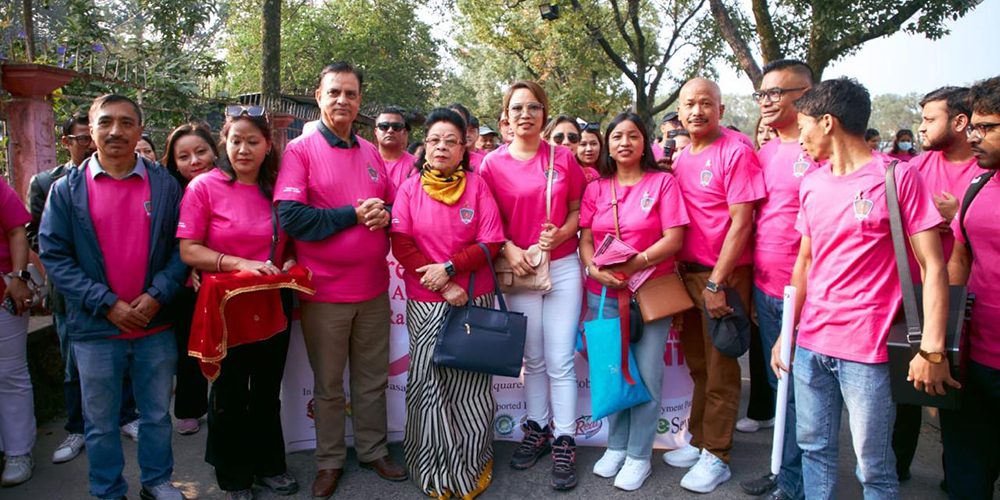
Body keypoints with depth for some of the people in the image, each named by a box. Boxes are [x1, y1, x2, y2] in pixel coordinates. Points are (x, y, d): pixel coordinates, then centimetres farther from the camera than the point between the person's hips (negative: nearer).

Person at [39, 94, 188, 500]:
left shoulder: (164, 184, 1)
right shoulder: (67, 188, -1)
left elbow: (182, 247, 0)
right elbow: (53, 254, -5)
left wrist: (157, 295, -13)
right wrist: (106, 304, -12)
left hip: (156, 325, 1)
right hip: (95, 329, -1)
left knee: (157, 414, 15)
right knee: (100, 421, 13)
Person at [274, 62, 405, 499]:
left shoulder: (371, 153, 9)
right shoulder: (300, 150, -5)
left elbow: (393, 203, 16)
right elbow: (290, 216, -16)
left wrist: (384, 214, -8)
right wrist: (353, 214, -17)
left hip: (374, 289, 4)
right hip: (324, 292, -4)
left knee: (373, 380, 16)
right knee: (328, 385, 11)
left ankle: (373, 450, 33)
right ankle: (329, 460, 29)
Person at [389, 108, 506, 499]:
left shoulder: (477, 186, 3)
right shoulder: (409, 189, 4)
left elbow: (492, 242, -2)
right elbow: (401, 245, -4)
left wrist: (449, 268, -15)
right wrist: (445, 289, -12)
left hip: (475, 300, 0)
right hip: (425, 303, 0)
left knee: (470, 385, 4)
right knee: (428, 383, 4)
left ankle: (471, 467, 23)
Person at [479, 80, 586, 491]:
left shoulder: (563, 157, 2)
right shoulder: (493, 163, 0)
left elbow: (577, 208, 7)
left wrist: (560, 235, -12)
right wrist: (509, 249, -13)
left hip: (563, 267, 0)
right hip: (519, 269, 1)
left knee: (560, 360, 0)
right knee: (533, 359, 12)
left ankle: (564, 443, 12)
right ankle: (537, 430, 30)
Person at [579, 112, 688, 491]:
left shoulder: (662, 182, -2)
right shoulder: (595, 189, 8)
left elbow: (673, 239, -9)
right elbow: (585, 241, 5)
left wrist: (633, 264, -19)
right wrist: (596, 269, -15)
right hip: (604, 295, 3)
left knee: (646, 375, 1)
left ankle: (639, 455, 17)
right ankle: (616, 446, 27)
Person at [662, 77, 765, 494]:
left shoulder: (736, 151, -11)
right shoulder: (681, 157, 10)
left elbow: (741, 222, -15)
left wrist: (716, 283, -17)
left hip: (723, 275, -6)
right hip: (687, 271, 6)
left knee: (720, 370, 4)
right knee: (697, 364, 16)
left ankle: (716, 457, 18)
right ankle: (698, 440, 31)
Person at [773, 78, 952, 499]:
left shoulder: (898, 176, -7)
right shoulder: (812, 183, 9)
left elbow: (933, 267, -8)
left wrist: (932, 350, -14)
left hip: (866, 349, -5)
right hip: (810, 344, 5)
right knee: (814, 449, 13)